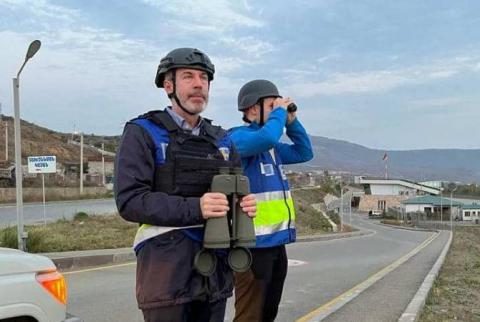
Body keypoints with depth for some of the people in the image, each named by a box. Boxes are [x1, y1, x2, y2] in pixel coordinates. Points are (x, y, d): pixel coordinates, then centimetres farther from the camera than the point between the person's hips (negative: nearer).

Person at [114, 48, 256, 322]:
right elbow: (130, 201, -12)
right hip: (168, 271, -5)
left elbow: (239, 193, 18)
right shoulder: (143, 133, -2)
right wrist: (194, 208, -23)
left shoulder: (222, 140, 14)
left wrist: (248, 204, -6)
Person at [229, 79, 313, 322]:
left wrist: (291, 122, 12)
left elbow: (304, 153, 24)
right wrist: (279, 112, -11)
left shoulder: (272, 148, 16)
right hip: (253, 243, -9)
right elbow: (268, 137, -30)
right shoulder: (238, 137, -11)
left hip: (276, 241, 9)